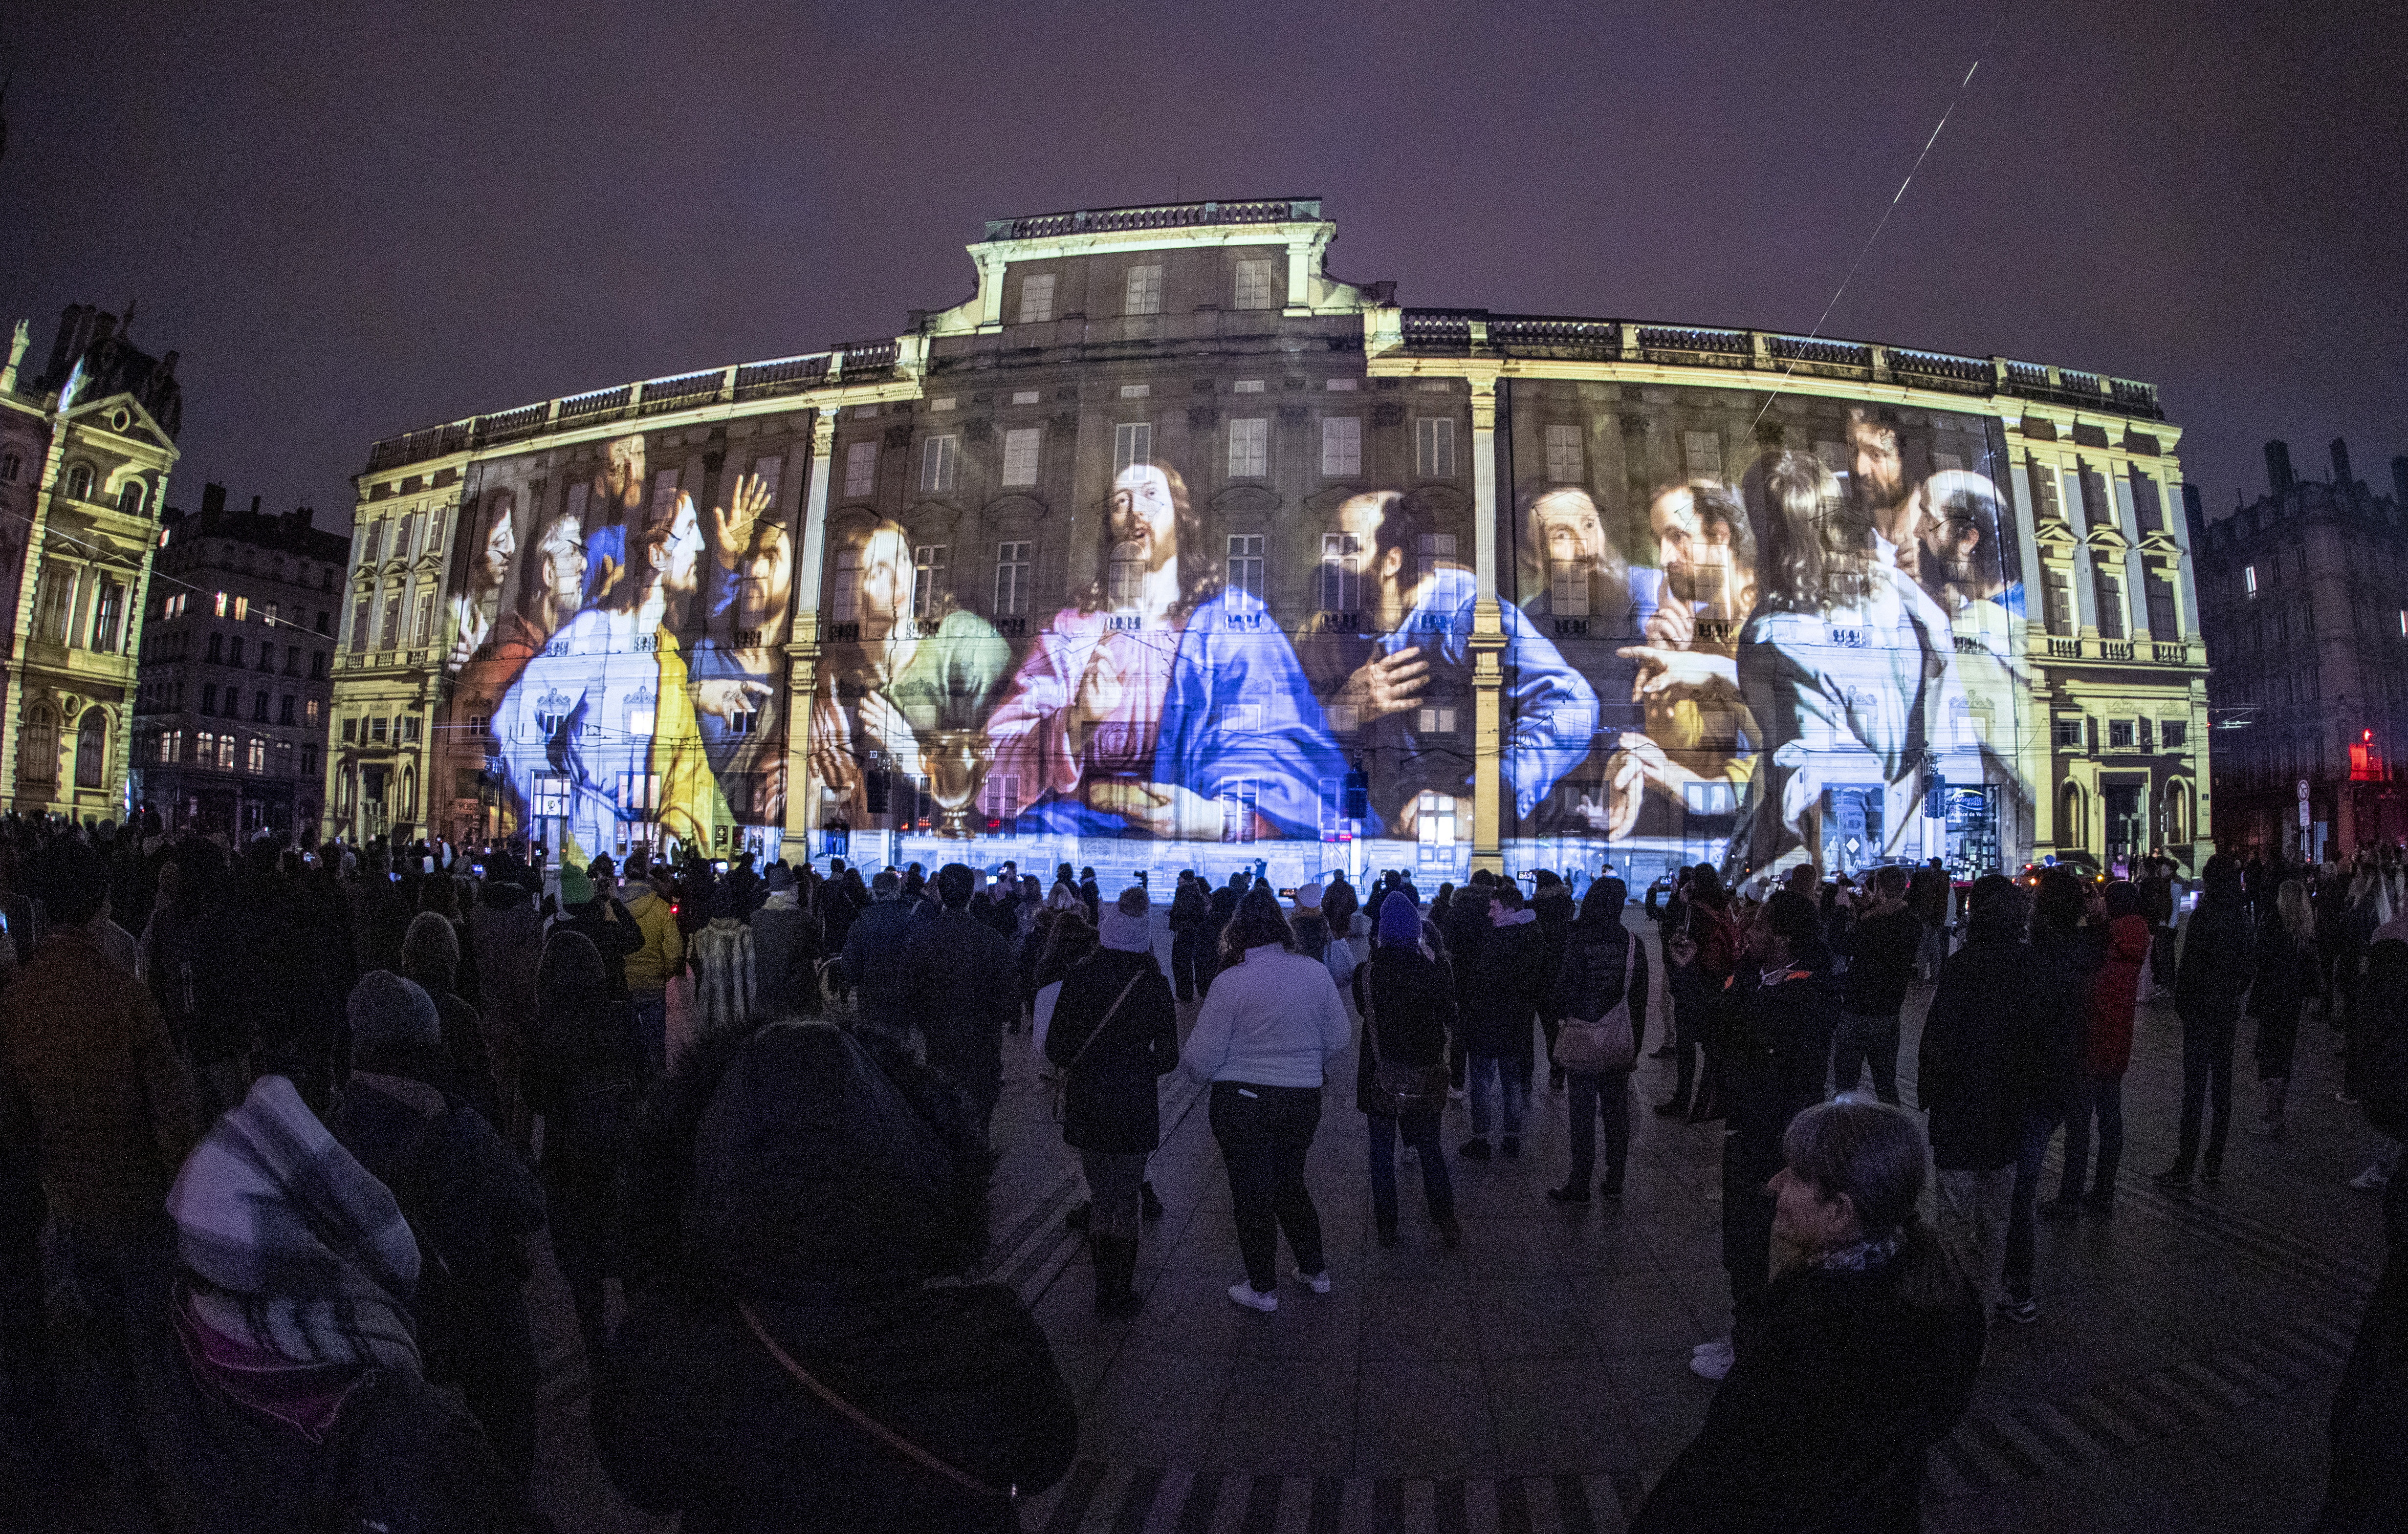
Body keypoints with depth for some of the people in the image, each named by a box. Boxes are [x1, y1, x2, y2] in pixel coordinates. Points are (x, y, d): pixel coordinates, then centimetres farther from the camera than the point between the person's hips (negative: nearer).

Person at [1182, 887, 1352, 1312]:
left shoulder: (1231, 982, -17)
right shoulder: (1317, 972, -5)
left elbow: (1201, 1061, -14)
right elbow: (1338, 1039, 6)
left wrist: (1185, 1058, 9)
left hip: (1242, 1101, -4)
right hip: (1304, 1100, 4)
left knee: (1251, 1193, 12)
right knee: (1291, 1182, 24)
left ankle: (1263, 1289, 24)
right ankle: (1315, 1269, 36)